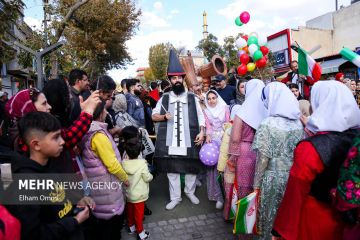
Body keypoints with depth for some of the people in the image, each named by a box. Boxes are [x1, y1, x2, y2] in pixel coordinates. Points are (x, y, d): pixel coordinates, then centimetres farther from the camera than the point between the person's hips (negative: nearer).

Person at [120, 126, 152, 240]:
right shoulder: (142, 164, -26)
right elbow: (147, 178, -17)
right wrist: (150, 175, 3)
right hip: (139, 195, -4)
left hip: (128, 193, 5)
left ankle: (131, 227, 44)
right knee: (138, 214, 10)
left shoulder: (124, 163, -13)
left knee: (130, 211, 24)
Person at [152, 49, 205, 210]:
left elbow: (200, 116, 6)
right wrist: (164, 116, -12)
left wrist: (201, 132, -7)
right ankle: (175, 197, 26)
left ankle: (190, 192, 36)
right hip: (170, 141, 1)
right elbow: (154, 116, 8)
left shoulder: (192, 98, 4)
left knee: (191, 168, 12)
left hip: (190, 140, 0)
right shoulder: (164, 98, 5)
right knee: (171, 169, 9)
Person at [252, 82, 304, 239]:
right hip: (294, 177, 5)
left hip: (273, 178, -5)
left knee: (270, 214, 14)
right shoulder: (298, 123, 0)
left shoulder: (267, 124, -17)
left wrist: (256, 184, -7)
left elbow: (263, 159, -17)